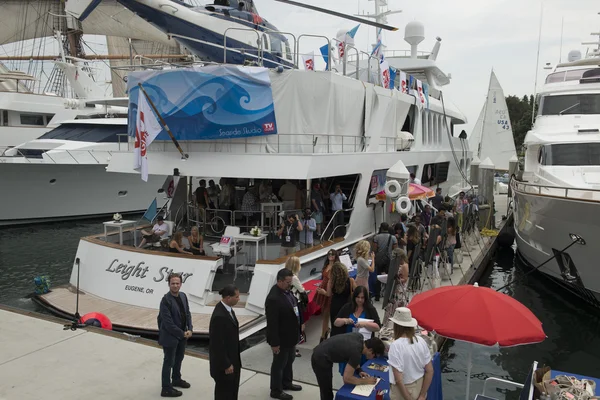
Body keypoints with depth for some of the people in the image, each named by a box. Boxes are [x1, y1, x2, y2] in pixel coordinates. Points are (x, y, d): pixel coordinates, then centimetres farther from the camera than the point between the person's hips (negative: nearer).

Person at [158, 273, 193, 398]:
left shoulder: (183, 296, -1)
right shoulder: (166, 300, -24)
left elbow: (188, 313, 6)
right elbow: (168, 323, -24)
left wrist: (189, 329, -6)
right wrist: (182, 333, -18)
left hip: (182, 335, 8)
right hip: (170, 336, -7)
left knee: (179, 358, 24)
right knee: (169, 362, 6)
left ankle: (176, 379, 45)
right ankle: (166, 389, 20)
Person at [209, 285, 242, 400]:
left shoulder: (227, 309, 1)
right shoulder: (219, 316, -29)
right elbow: (218, 344, -26)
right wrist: (226, 364, -19)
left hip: (231, 358, 9)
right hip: (223, 361, -9)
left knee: (232, 390, 20)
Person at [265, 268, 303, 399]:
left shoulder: (286, 290, -2)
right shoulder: (273, 298, -31)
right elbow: (272, 323, -27)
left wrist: (299, 326, 16)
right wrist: (274, 343, -22)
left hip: (290, 335, 9)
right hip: (281, 338, -9)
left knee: (289, 360, 25)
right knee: (279, 364, 10)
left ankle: (286, 383, 46)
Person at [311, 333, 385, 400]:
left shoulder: (360, 337, -3)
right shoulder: (356, 353, -27)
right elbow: (347, 378, -24)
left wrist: (359, 370, 6)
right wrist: (366, 381, -13)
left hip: (322, 353, 9)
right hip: (320, 359, -9)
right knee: (327, 393, -2)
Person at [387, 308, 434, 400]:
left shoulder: (396, 345, -24)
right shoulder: (421, 341, -8)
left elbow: (398, 379, -26)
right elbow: (430, 371, -3)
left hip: (402, 392, -5)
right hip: (420, 386, 5)